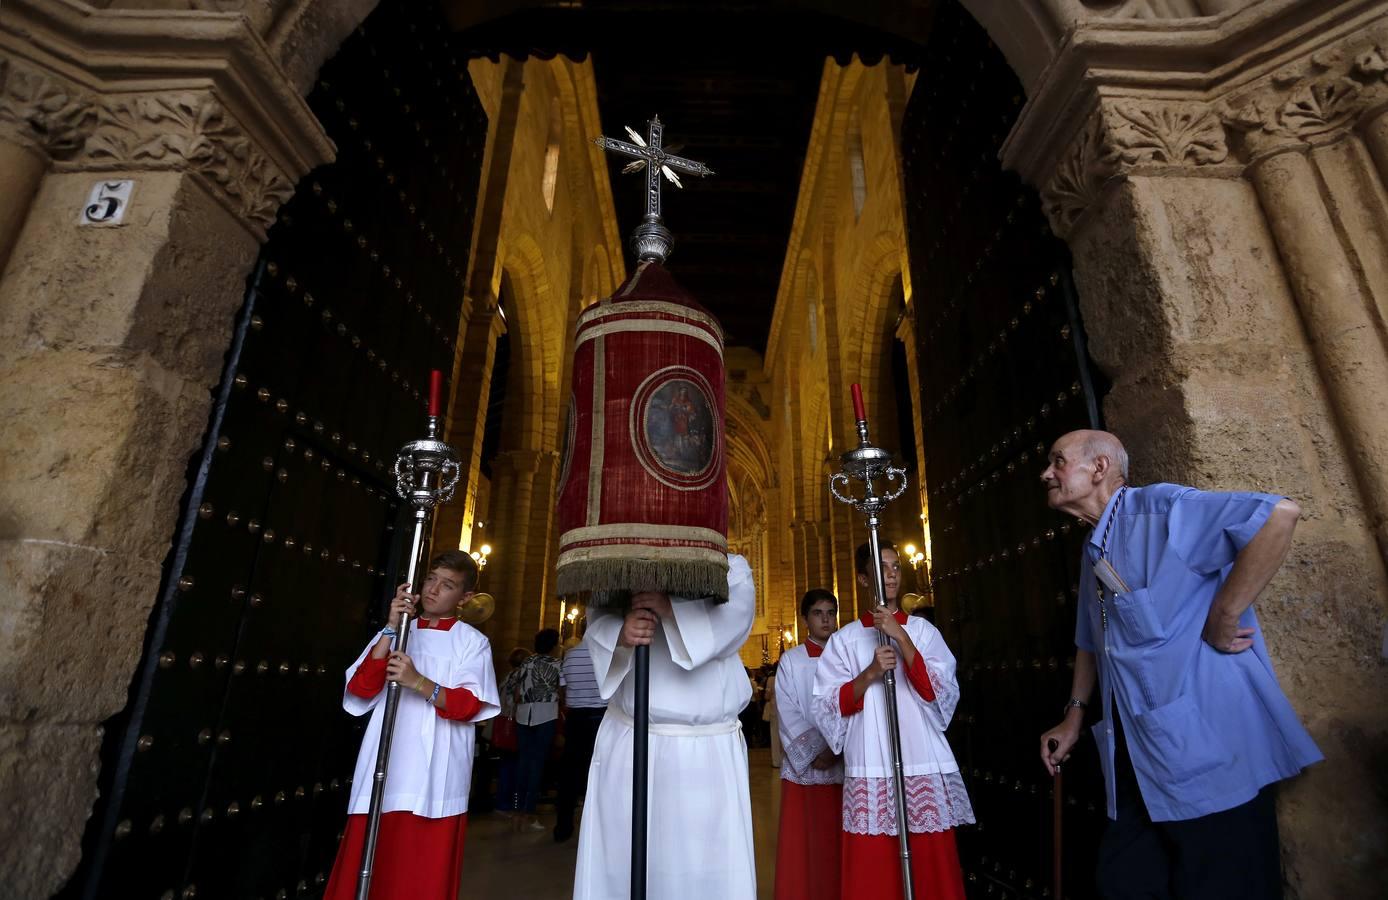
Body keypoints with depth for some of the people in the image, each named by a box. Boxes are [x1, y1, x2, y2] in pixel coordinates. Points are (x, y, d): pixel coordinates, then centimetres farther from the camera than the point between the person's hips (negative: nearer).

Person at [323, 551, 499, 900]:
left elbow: (469, 705, -8)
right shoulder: (394, 631, 13)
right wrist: (392, 629, -9)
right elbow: (360, 688, 0)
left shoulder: (472, 642, 2)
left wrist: (417, 681, -21)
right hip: (382, 772, 3)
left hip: (434, 779, -2)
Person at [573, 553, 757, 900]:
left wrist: (669, 606, -26)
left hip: (710, 750, -1)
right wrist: (620, 632, -27)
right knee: (620, 861, 8)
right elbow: (597, 620, -4)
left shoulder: (730, 568, 2)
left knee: (707, 867, 2)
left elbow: (736, 614, -16)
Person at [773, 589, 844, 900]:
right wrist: (814, 753, -11)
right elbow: (787, 714, -3)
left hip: (844, 766, 2)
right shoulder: (791, 660, 2)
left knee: (839, 846, 5)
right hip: (804, 766, -1)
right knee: (803, 845, 2)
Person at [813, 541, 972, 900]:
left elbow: (940, 693, -6)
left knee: (932, 867, 3)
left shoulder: (923, 630, 7)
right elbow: (826, 707, -1)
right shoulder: (845, 638, 4)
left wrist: (900, 636, -14)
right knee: (872, 871, 2)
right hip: (869, 769, 0)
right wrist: (871, 673, -14)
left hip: (925, 765, 1)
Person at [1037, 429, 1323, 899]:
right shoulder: (1093, 551, 13)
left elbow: (1279, 513, -28)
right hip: (1138, 759, 8)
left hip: (1209, 752, -8)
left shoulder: (1159, 509, -13)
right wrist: (1074, 716, 18)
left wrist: (1221, 620, -24)